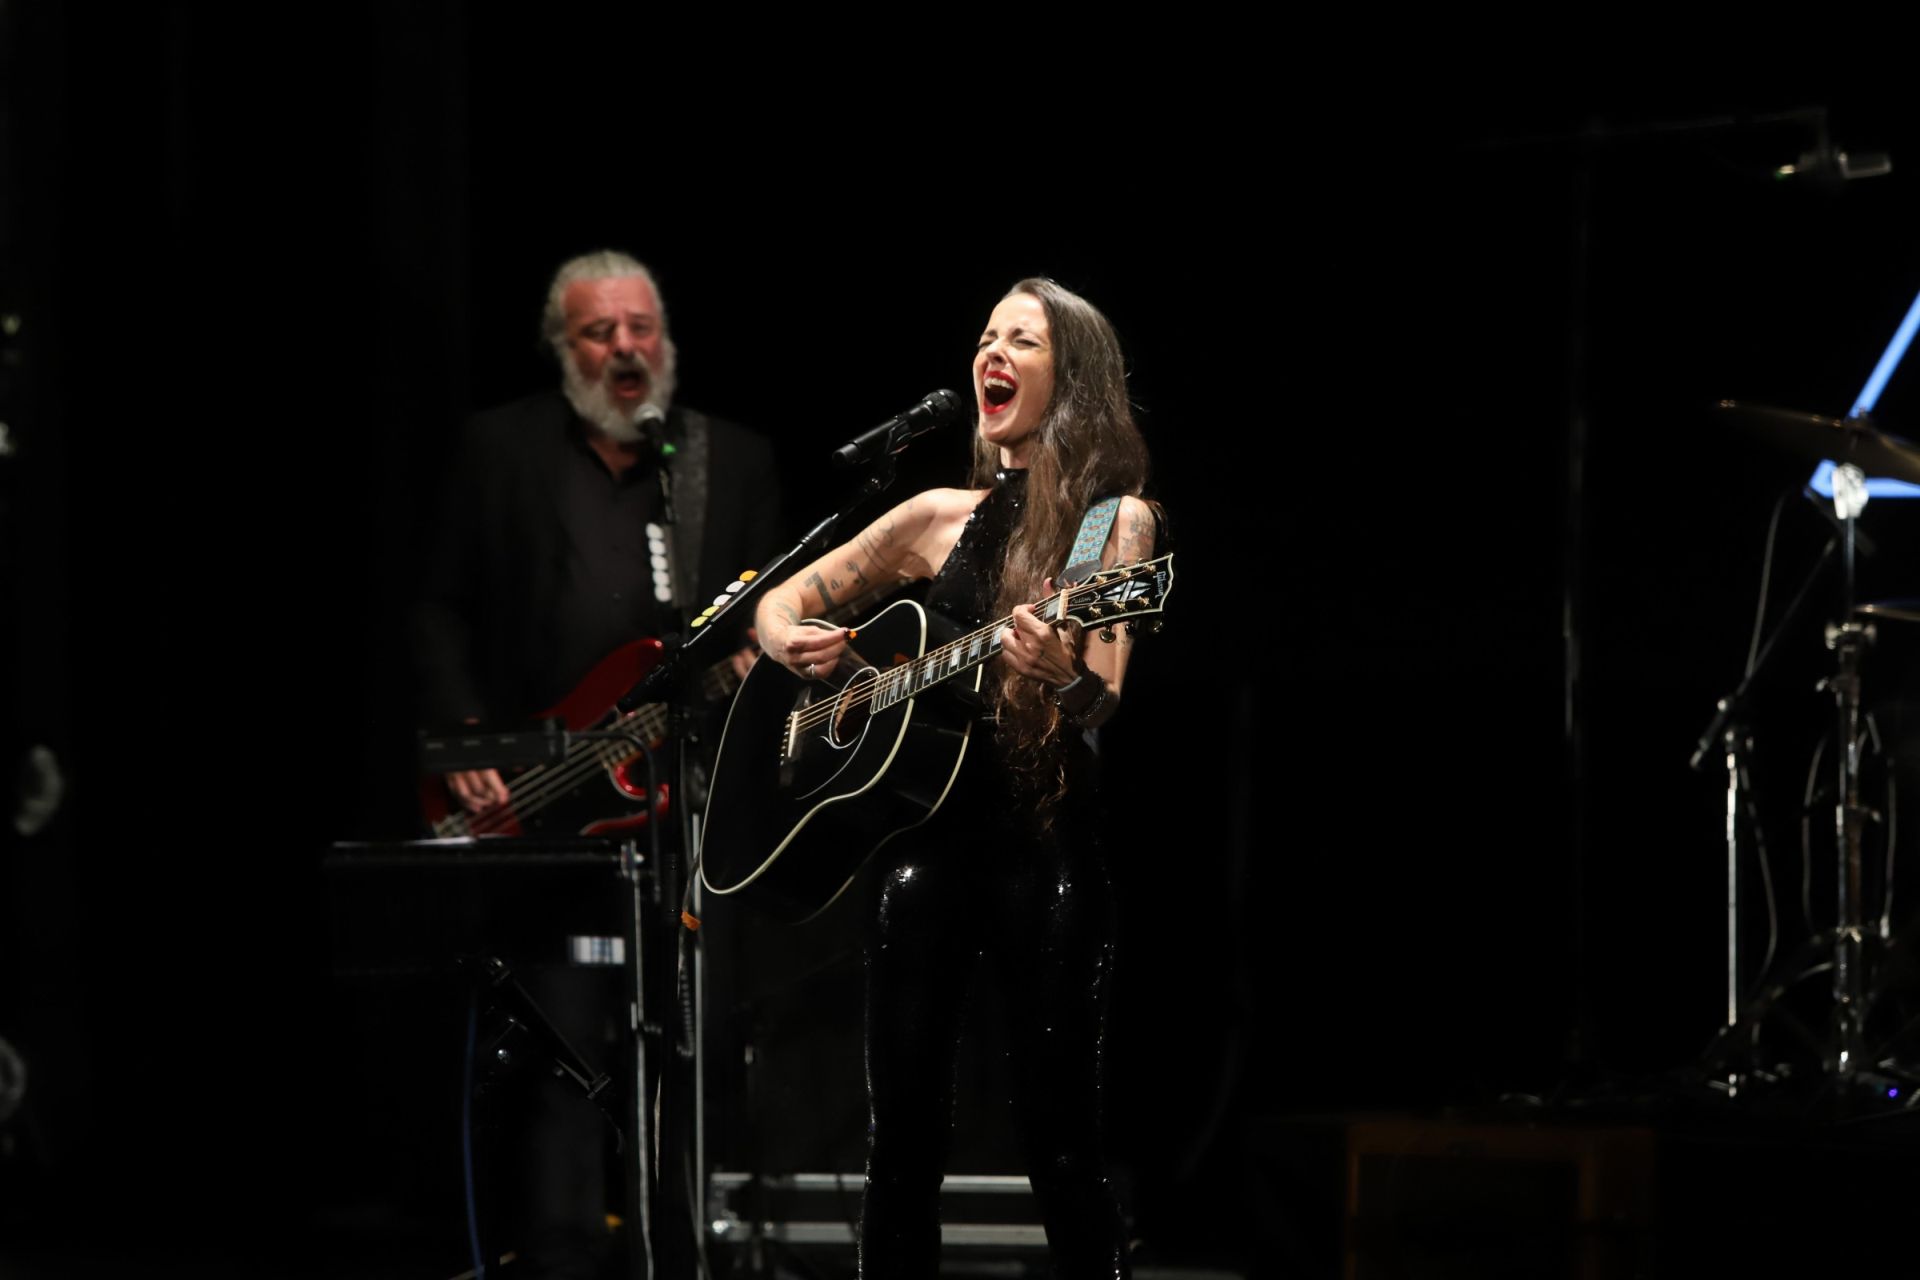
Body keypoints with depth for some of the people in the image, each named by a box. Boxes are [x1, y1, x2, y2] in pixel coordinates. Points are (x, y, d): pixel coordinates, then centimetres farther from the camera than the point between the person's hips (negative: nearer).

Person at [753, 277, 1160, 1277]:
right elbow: (782, 599, 21)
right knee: (901, 1136, 1)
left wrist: (1063, 679, -33)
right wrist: (790, 641, -3)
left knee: (1060, 1146, -7)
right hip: (927, 833, 4)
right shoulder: (942, 518, 13)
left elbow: (1103, 700, -10)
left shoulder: (1117, 519, 2)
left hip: (1047, 846, -4)